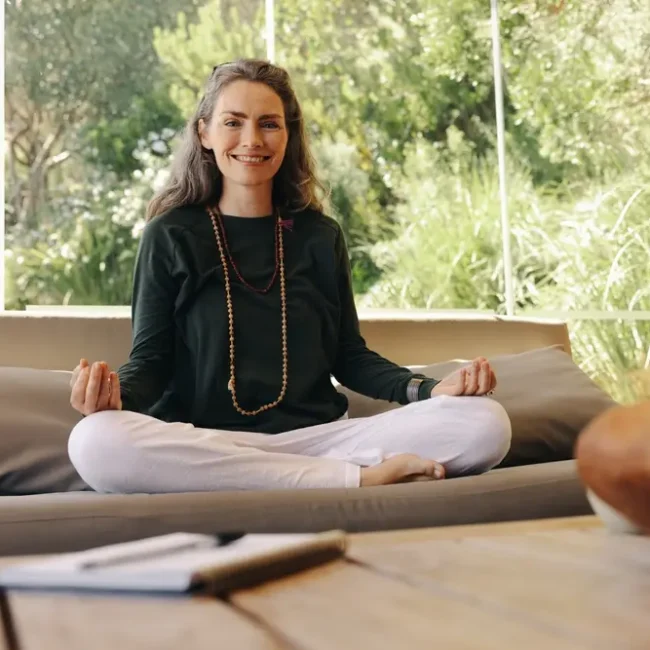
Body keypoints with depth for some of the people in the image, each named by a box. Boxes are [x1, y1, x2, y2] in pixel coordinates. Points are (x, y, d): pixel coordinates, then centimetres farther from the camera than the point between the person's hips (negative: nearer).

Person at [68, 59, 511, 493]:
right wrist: (118, 394, -22)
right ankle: (357, 477, -28)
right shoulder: (170, 236, 7)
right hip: (205, 445, 0)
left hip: (317, 437, 1)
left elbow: (349, 355, 14)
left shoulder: (321, 236, 14)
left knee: (485, 423, -19)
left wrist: (429, 389, -3)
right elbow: (151, 358, 3)